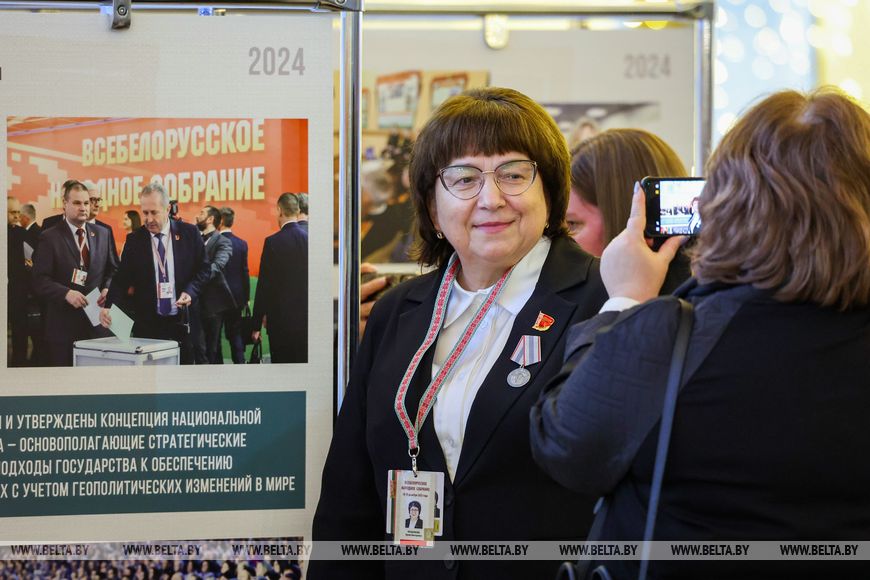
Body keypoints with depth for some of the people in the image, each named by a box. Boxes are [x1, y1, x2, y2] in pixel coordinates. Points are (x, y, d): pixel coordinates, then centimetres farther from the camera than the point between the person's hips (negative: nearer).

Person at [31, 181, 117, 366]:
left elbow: (113, 269, 18)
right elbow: (40, 280, -7)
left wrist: (108, 288, -3)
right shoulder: (49, 238, -1)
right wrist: (66, 293, -22)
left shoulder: (102, 234, 13)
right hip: (63, 322, -3)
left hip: (97, 322, 4)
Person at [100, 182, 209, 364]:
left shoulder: (189, 233, 1)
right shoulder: (134, 240, 3)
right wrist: (109, 306, -16)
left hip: (183, 322, 0)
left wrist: (190, 291, -11)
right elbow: (122, 278, 1)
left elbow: (203, 269, 8)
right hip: (147, 324, 0)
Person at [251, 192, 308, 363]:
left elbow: (263, 285, -7)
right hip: (305, 317, 3)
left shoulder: (272, 242, -10)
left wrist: (257, 323, -1)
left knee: (281, 362, 1)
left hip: (280, 318, -3)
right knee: (304, 361, 8)